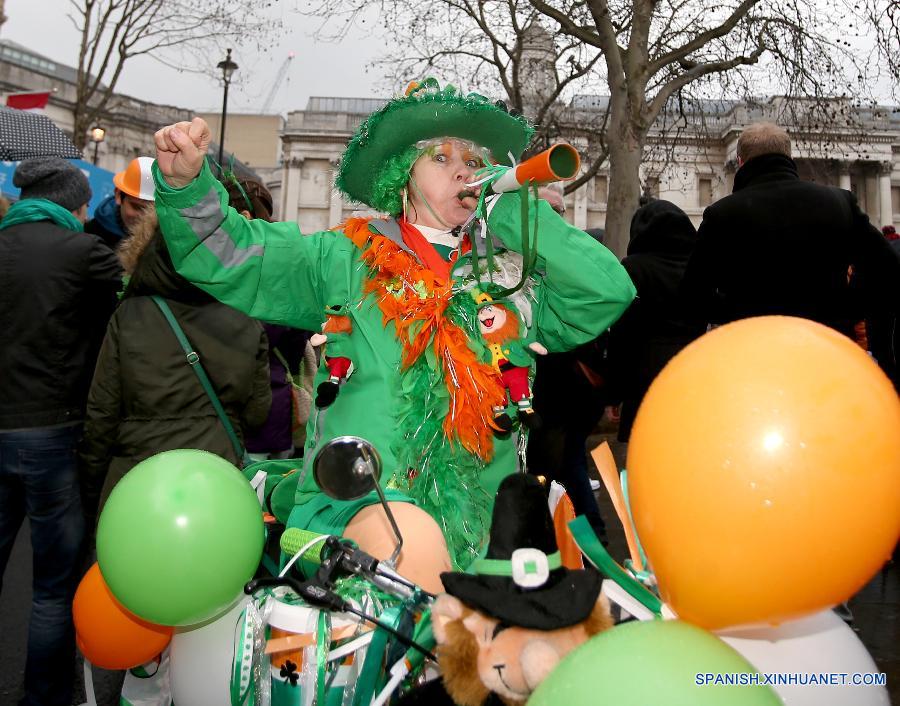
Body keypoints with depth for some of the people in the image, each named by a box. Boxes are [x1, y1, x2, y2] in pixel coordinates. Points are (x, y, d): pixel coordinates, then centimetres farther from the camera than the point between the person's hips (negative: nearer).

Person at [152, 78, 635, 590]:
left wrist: (512, 211, 4)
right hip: (352, 503, -3)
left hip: (478, 523, 4)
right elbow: (229, 254, 6)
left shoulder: (513, 279, 14)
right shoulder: (346, 261, 10)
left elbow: (611, 292, 2)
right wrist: (186, 183, -13)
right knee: (410, 541, -34)